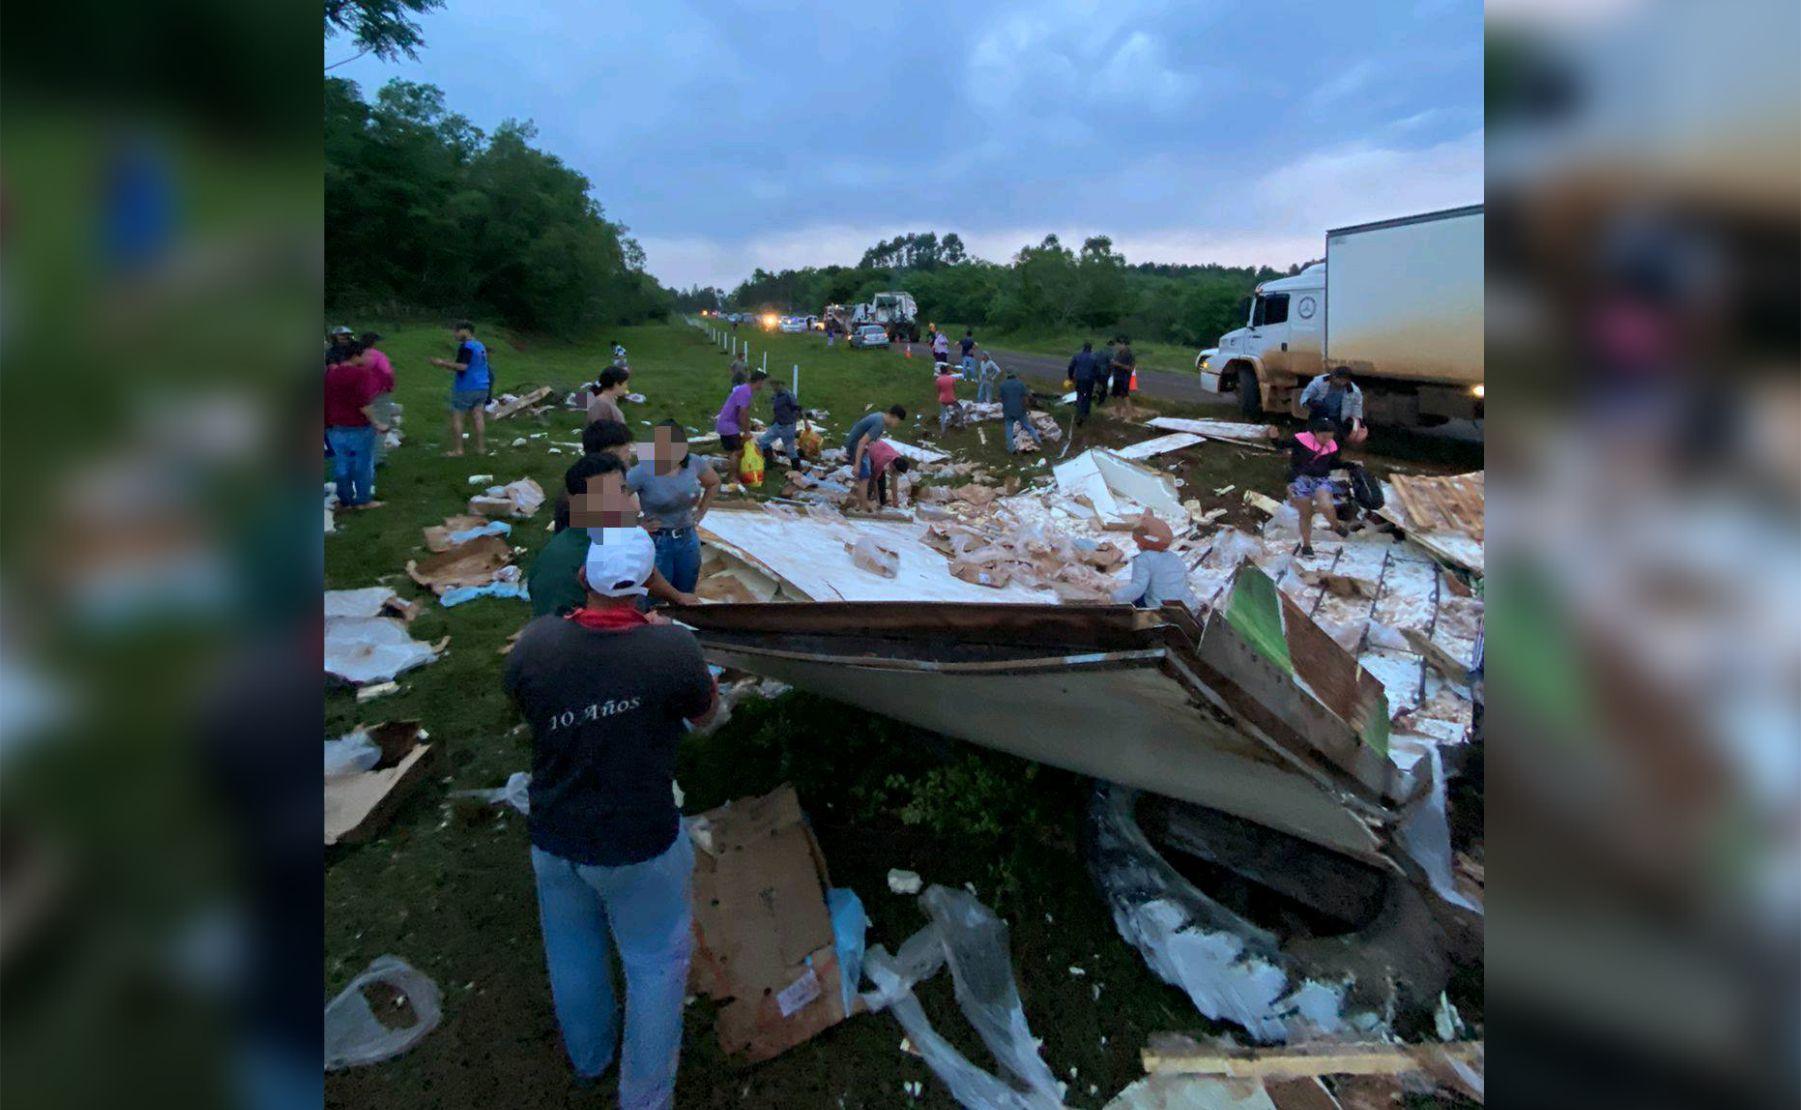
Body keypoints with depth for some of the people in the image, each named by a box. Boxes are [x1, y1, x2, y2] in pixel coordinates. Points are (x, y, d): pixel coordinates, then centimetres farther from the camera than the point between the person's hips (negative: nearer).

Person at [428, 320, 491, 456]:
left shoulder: (466, 346, -14)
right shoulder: (480, 346, 14)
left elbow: (463, 366, -24)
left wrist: (443, 363, -15)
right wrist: (449, 364, 21)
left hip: (466, 388, -8)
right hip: (482, 387, 8)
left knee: (456, 418, -1)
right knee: (478, 416, 7)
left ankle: (457, 450, -1)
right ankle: (481, 447, 6)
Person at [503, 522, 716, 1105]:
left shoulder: (536, 642, -18)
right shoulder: (672, 648, -27)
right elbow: (706, 713, -7)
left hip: (553, 840, 4)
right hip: (638, 847, -4)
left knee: (573, 951, 28)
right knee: (657, 963, 19)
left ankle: (589, 1056, 54)